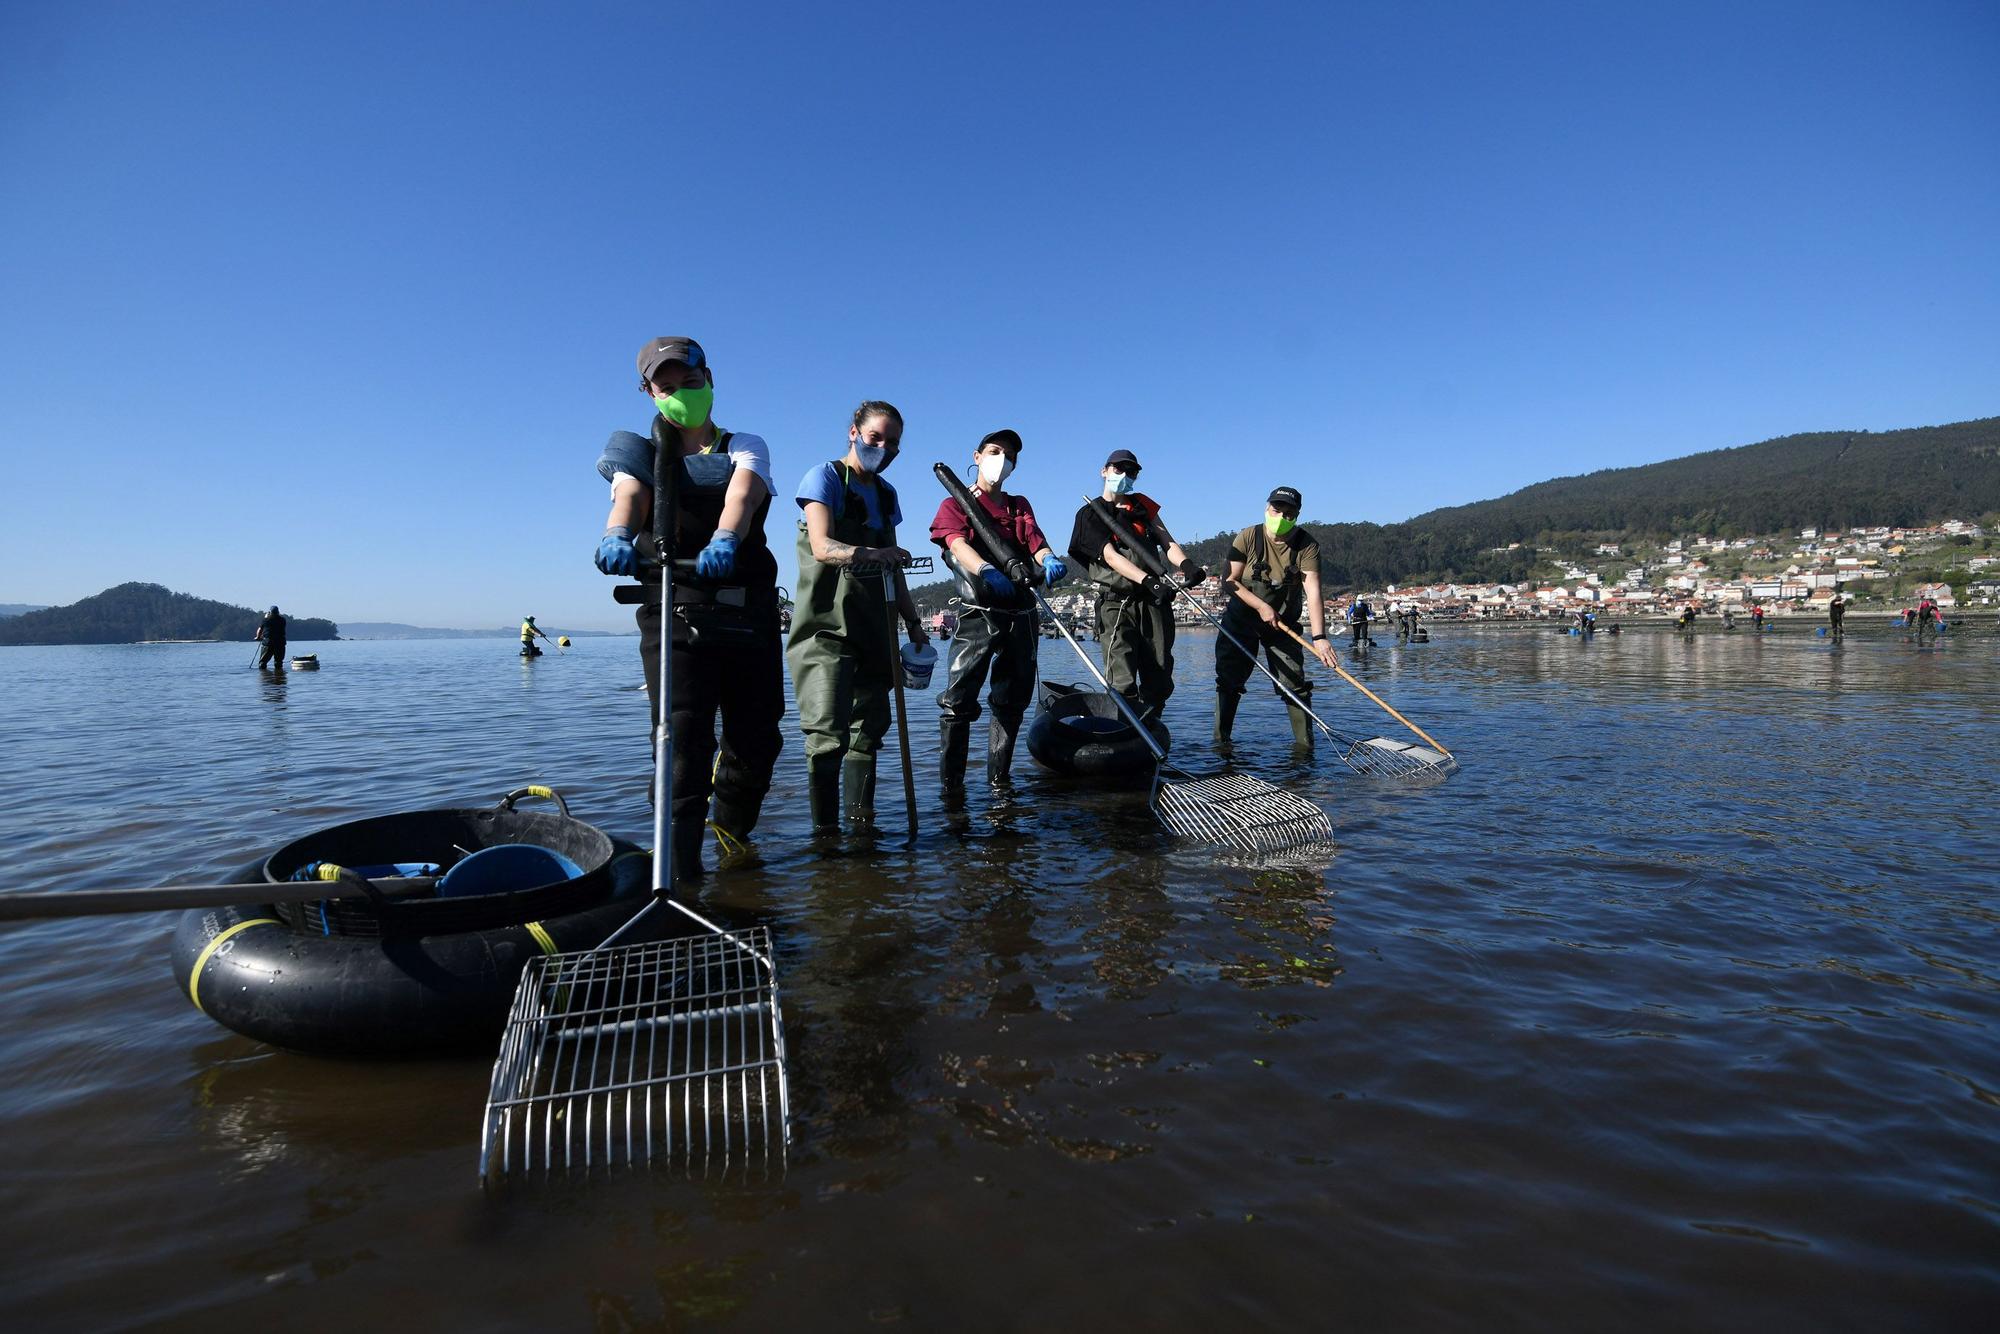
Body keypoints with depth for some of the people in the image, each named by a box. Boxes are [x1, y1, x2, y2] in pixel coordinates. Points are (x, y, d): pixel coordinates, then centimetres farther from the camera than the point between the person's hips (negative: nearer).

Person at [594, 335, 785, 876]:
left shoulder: (746, 446, 13)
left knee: (758, 738, 7)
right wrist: (616, 536, -36)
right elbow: (627, 498, -11)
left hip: (749, 612, 2)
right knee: (682, 740, -10)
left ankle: (731, 832, 31)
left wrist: (724, 538, -35)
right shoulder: (644, 456, 13)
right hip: (675, 609, -1)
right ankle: (680, 864, -3)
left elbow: (742, 494, -12)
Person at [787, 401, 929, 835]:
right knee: (829, 735, -14)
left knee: (869, 727, 9)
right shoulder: (825, 477, -4)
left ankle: (861, 823, 20)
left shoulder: (886, 493, 16)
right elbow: (822, 547, -19)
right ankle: (825, 832, -8)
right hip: (826, 627, -7)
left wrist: (913, 622, 18)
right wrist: (870, 554, -36)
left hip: (873, 629, 7)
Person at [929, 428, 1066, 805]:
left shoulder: (1020, 506, 22)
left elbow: (1036, 542, 4)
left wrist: (1049, 559, -22)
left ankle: (999, 778, 20)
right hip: (980, 614, -5)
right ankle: (951, 784, -6)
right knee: (959, 699, -13)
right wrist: (987, 570, -35)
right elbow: (958, 544, -13)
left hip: (1022, 614, 5)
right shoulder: (956, 504, 8)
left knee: (1012, 700, 10)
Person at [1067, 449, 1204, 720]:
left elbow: (1166, 541, 7)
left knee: (1160, 682, 2)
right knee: (1122, 685, -16)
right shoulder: (1090, 514, 4)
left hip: (1154, 601, 5)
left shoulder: (1143, 505, 19)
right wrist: (1149, 581, -26)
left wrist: (1185, 564, -17)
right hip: (1117, 604, -4)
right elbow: (1111, 557, -10)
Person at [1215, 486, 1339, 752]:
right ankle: (1221, 740, 8)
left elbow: (1313, 592, -24)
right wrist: (1261, 606, -26)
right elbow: (1228, 581, -15)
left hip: (1284, 623, 0)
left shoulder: (1306, 544, -15)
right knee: (1229, 680, -2)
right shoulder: (1248, 537, -14)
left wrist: (1319, 637, -35)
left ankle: (1304, 742, 6)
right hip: (1241, 620, 0)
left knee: (1294, 683, -6)